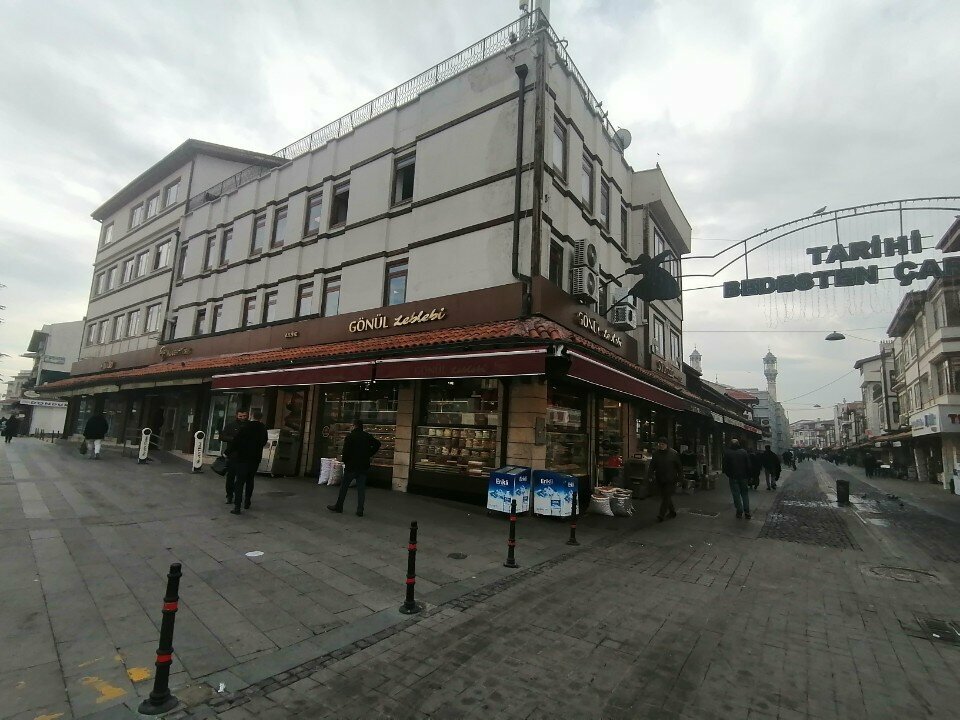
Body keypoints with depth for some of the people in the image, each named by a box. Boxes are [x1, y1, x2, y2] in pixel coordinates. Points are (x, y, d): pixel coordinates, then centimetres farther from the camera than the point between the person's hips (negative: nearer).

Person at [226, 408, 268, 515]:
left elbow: (235, 441, -13)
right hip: (255, 458, 4)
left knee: (239, 482, -2)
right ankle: (247, 503, 27)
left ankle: (237, 507, -8)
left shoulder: (244, 427, -13)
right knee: (250, 480, 18)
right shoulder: (263, 428, 1)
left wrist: (228, 453, -2)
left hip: (242, 458, -4)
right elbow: (264, 442, 15)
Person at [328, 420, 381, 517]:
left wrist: (345, 461, 2)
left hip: (351, 465, -4)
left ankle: (338, 506, 19)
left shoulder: (350, 436, -7)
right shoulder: (368, 436, 6)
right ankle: (360, 510, 4)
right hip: (364, 466, 4)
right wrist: (369, 454, 8)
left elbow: (346, 450, -12)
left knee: (344, 486, 10)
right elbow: (377, 444, 5)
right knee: (361, 488, 5)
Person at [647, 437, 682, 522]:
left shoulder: (674, 453, -6)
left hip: (670, 480, -4)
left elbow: (679, 466, 0)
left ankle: (661, 515, -2)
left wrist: (680, 477, -3)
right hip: (659, 480, 4)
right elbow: (651, 466, 5)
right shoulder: (656, 453, 3)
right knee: (664, 496, 13)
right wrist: (649, 475, -6)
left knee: (666, 497, -6)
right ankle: (672, 512, 32)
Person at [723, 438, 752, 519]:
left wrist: (727, 474, 10)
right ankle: (747, 512, 8)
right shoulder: (744, 452, 0)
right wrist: (748, 477, 9)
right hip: (743, 476, 2)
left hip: (733, 477, -2)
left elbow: (725, 465, -4)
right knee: (745, 493, 11)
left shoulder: (727, 452, -5)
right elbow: (748, 465, 2)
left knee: (736, 494, 4)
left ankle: (740, 512, 6)